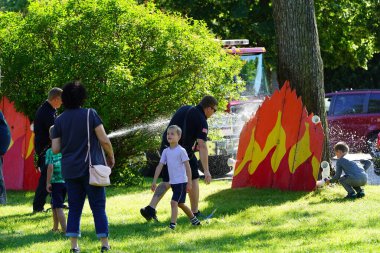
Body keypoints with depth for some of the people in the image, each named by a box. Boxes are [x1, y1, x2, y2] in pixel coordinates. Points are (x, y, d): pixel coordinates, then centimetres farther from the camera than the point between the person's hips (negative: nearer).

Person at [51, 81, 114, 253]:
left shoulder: (59, 120, 2)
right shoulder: (90, 114, -7)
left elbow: (55, 149, 0)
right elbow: (104, 140, -10)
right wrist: (111, 157, 6)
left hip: (70, 169, 3)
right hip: (91, 168, -3)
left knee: (74, 207, 8)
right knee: (98, 206, 3)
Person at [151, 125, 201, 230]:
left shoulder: (181, 151, -11)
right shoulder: (166, 151, 7)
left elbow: (187, 167, -10)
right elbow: (160, 166, 8)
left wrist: (189, 182, -12)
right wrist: (154, 181, 4)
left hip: (181, 182, -7)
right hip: (173, 182, 7)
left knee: (174, 202, -16)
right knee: (180, 203, 17)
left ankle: (173, 224, -17)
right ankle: (193, 218, 35)